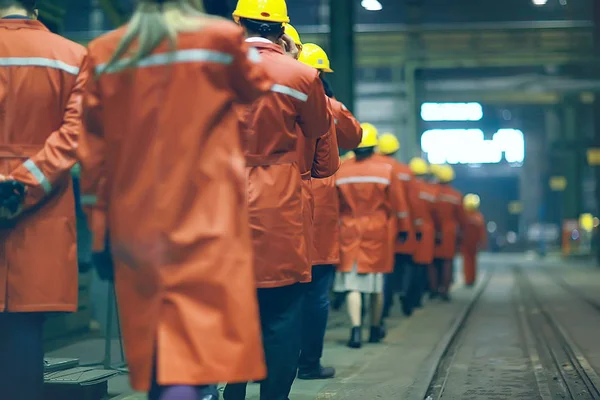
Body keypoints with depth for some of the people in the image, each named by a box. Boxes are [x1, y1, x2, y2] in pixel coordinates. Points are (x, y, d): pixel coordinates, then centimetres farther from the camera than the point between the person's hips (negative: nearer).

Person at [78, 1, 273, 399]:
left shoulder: (104, 52, 4)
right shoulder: (222, 37, -4)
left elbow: (94, 151, 6)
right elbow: (260, 87, 15)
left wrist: (101, 229, 11)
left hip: (133, 224, 4)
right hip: (206, 220, -4)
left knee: (154, 351, 16)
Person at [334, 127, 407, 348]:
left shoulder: (340, 170, -4)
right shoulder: (386, 169, -6)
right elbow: (396, 206, -1)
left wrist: (339, 225, 17)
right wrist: (393, 230, 15)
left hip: (349, 231, 0)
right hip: (377, 231, 0)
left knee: (352, 282, 1)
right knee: (376, 282, 12)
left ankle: (356, 329, -15)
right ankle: (375, 329, 25)